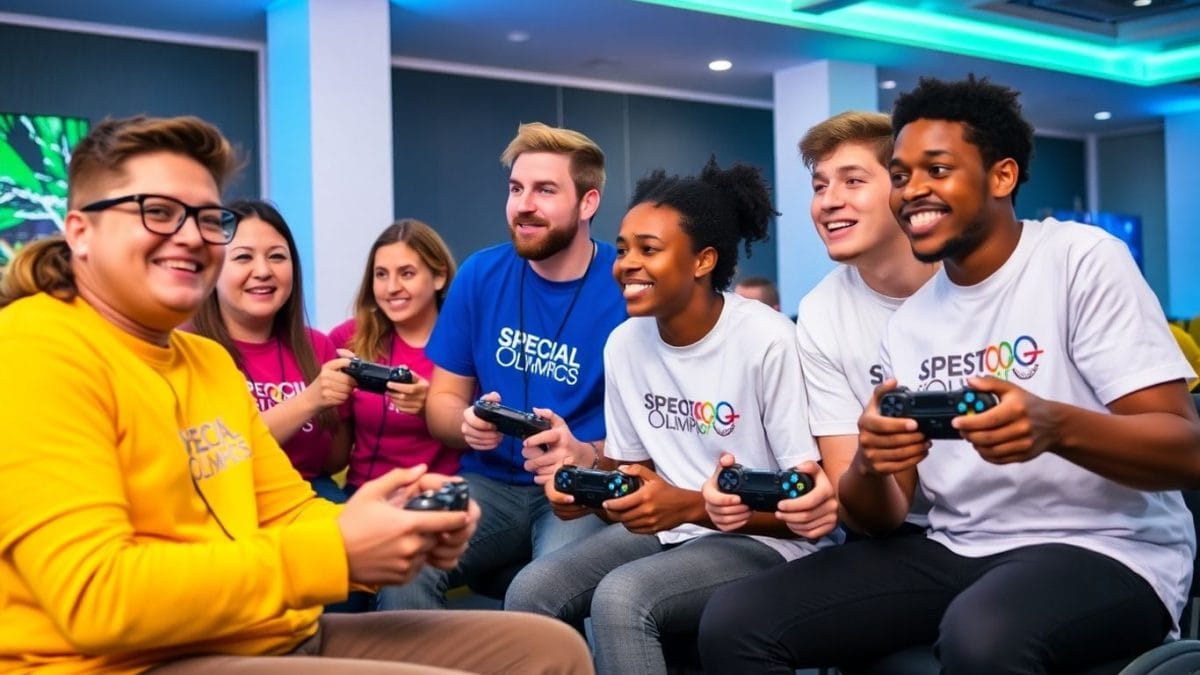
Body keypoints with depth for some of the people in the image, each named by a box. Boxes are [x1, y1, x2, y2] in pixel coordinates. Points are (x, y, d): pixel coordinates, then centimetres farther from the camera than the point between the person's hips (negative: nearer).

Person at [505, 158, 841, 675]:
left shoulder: (767, 342, -18)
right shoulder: (623, 343, 2)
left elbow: (810, 504, -15)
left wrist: (692, 506, -27)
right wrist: (586, 467, -11)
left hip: (764, 543, -6)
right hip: (666, 530, 6)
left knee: (621, 597, -31)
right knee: (531, 591, -16)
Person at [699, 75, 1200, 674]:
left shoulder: (1081, 259, -5)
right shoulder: (908, 322, 11)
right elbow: (884, 517, 7)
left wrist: (1055, 426, -30)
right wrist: (871, 466, -17)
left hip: (1103, 551, -5)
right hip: (954, 553, 5)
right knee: (735, 623, -12)